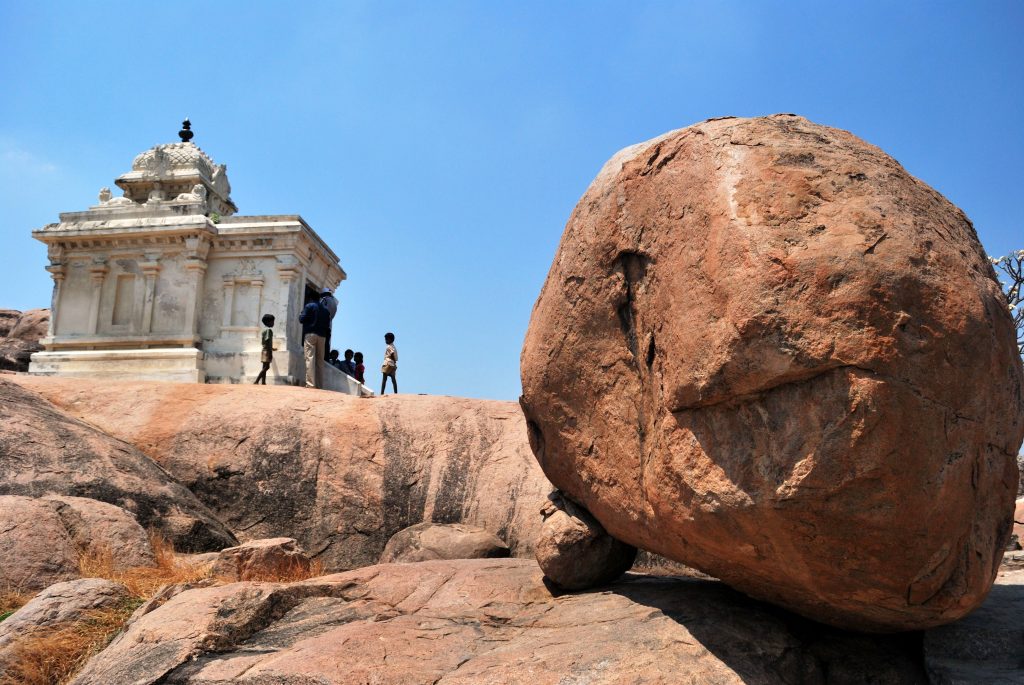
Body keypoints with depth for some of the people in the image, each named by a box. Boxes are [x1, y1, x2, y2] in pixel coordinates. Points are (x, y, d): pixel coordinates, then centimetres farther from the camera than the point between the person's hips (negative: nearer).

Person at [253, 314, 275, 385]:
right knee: (266, 367, -11)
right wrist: (270, 353, -21)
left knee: (265, 367, 8)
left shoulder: (264, 330, 15)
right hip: (267, 351, -10)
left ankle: (263, 382, 6)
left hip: (264, 351, 10)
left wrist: (271, 349, 33)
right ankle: (256, 381, -16)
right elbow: (267, 342, -19)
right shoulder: (269, 330, -12)